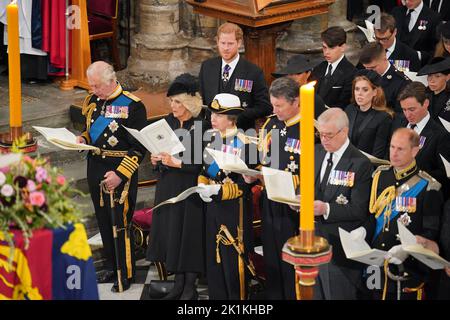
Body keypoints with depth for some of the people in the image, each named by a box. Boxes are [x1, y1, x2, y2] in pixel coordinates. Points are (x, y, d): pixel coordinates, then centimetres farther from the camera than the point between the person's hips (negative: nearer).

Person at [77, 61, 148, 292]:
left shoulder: (132, 106, -14)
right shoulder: (93, 101, 6)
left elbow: (139, 148, -14)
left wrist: (120, 174, -19)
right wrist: (83, 138, 0)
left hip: (119, 170, -7)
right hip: (95, 167, 7)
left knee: (120, 223, -3)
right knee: (103, 220, 15)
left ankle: (126, 273, 10)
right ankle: (111, 266, 28)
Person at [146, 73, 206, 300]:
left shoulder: (202, 125, -14)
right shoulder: (169, 122, 6)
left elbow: (202, 163, -15)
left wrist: (176, 162, -20)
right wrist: (157, 160, -2)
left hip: (191, 190, -6)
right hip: (168, 187, 6)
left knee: (189, 234, 0)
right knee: (171, 233, 9)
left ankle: (190, 287, 12)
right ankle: (179, 283, 21)